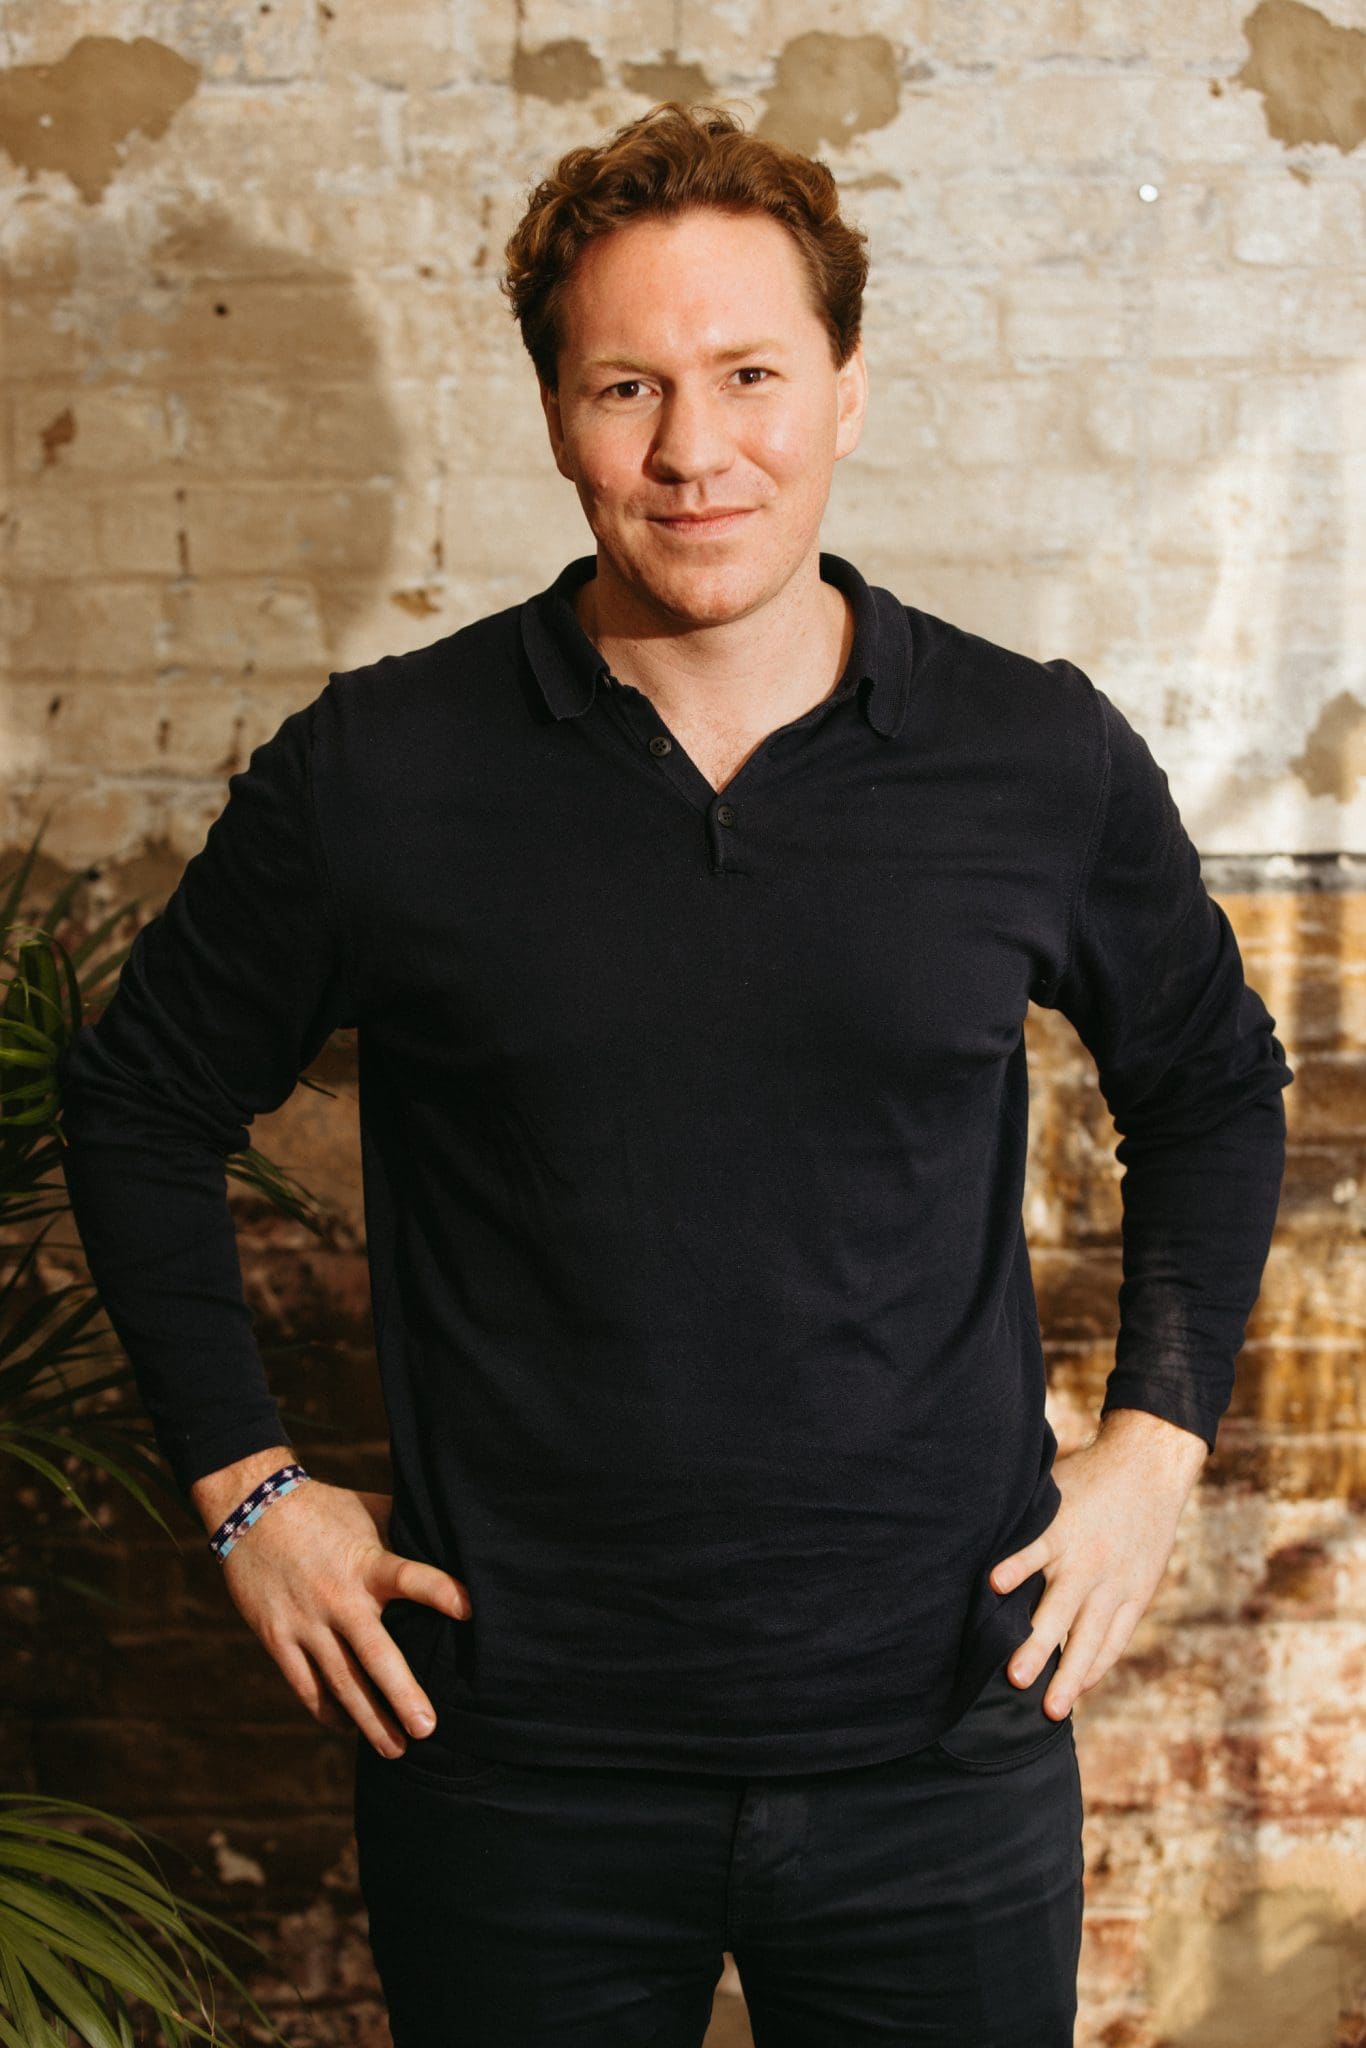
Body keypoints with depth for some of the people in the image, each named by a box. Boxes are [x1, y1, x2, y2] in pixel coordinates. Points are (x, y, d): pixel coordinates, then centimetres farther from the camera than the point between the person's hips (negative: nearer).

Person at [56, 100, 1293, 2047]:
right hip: (516, 1761, 0)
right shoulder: (374, 771, -6)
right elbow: (141, 1103, 7)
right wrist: (244, 1480, 2)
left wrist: (1157, 1438, 4)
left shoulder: (1045, 757, -4)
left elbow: (1214, 1084, 13)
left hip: (945, 1752, 1)